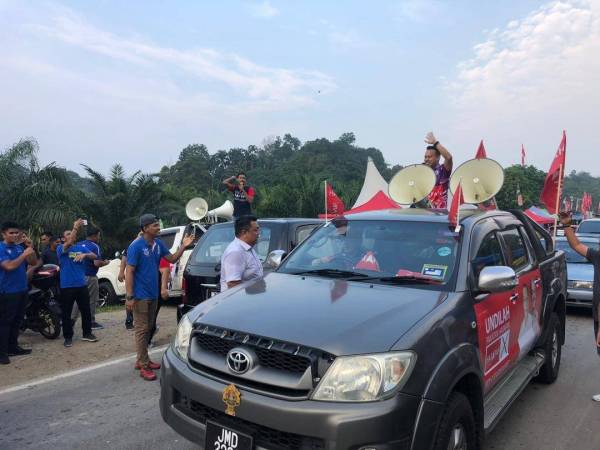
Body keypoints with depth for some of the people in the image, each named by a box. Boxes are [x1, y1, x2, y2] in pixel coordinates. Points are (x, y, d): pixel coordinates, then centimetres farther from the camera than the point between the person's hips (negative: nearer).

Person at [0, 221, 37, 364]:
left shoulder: (19, 248, 10)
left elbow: (33, 263, 8)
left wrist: (31, 249, -6)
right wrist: (24, 254, -23)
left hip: (22, 290, 7)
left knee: (17, 321, 14)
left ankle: (13, 347, 24)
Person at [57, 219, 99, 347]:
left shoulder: (81, 247, 10)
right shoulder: (60, 248, -2)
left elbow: (94, 256, 0)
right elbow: (68, 244, -24)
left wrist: (84, 255, -21)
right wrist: (75, 227, -29)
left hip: (82, 284, 4)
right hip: (67, 286, -3)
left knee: (86, 310, 10)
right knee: (66, 313, 4)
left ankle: (87, 333, 22)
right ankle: (68, 337, 14)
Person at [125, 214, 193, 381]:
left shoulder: (158, 244, 4)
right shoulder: (136, 246, -16)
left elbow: (172, 259, 13)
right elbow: (129, 272, -17)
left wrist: (183, 246, -4)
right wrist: (130, 297, -20)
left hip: (153, 294, 8)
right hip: (140, 295, -7)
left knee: (148, 328, 16)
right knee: (141, 329, -2)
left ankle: (142, 360, 28)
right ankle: (143, 366, 4)